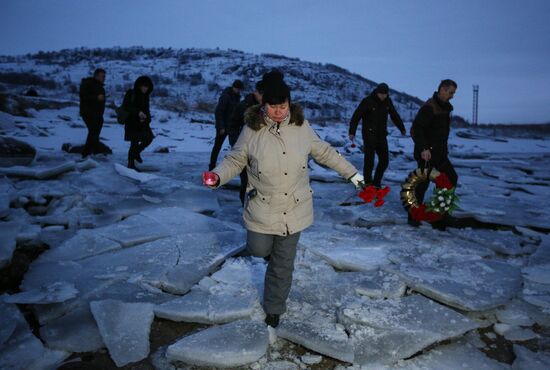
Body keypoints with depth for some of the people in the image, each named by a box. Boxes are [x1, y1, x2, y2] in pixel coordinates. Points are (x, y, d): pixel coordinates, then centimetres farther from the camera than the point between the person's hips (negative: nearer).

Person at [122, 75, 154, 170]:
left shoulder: (145, 95, 10)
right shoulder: (131, 94, -10)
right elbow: (125, 106, -20)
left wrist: (146, 118, -7)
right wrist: (138, 112, -30)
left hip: (142, 123, 7)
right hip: (132, 123, -7)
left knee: (149, 138, 6)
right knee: (134, 143, -5)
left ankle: (136, 153, 31)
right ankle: (130, 164, 7)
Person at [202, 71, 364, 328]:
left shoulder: (301, 126, -4)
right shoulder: (252, 130, -10)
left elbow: (325, 152, 9)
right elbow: (235, 160, 0)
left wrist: (351, 173, 10)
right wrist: (217, 176, -20)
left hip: (294, 208, 1)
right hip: (262, 208, -1)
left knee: (283, 263, 11)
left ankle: (274, 309, 34)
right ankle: (268, 244, 45)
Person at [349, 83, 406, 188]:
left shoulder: (388, 101, 6)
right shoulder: (367, 101, -11)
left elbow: (395, 115, 20)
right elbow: (356, 116, -11)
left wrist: (402, 128, 26)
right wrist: (352, 132, -18)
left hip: (382, 135, 6)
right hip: (369, 135, -6)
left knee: (384, 160, 6)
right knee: (369, 161, -8)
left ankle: (376, 182, 21)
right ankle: (367, 184, 3)